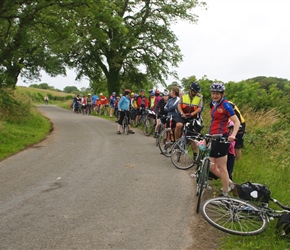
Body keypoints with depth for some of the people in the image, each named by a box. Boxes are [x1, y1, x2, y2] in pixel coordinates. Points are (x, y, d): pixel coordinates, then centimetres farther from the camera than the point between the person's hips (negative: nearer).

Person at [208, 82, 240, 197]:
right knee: (212, 167, 10)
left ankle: (225, 194, 15)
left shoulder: (225, 105, -11)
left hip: (221, 138, -8)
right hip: (214, 138, 8)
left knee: (222, 168, 1)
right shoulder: (214, 105, 13)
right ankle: (230, 184, 26)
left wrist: (233, 135, -30)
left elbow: (237, 122, -14)